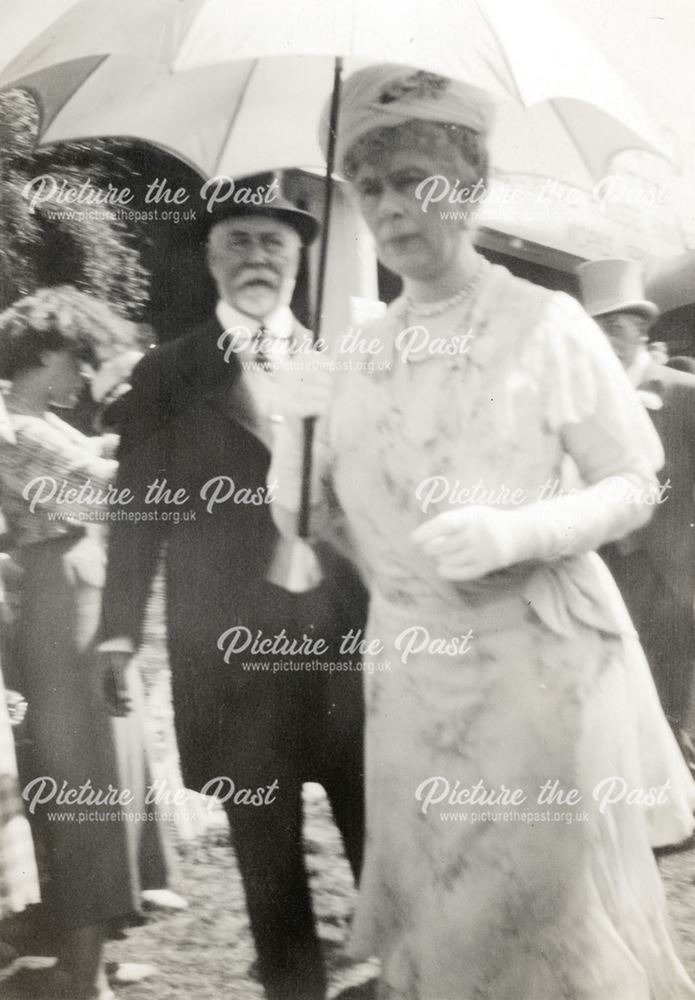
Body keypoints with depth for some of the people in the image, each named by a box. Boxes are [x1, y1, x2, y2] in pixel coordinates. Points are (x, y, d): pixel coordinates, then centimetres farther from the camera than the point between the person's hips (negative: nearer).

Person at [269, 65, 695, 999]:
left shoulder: (547, 323, -6)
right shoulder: (355, 356, 7)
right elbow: (305, 512, 8)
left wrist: (515, 535, -21)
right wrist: (297, 408, -6)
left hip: (539, 656, -4)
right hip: (408, 669, 4)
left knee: (540, 907, 5)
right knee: (429, 909, 14)